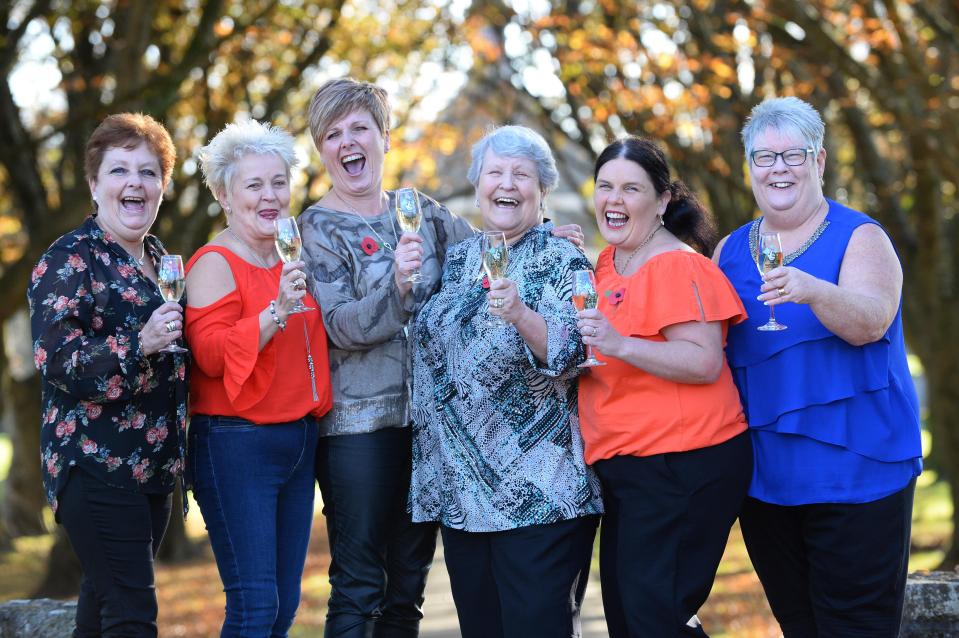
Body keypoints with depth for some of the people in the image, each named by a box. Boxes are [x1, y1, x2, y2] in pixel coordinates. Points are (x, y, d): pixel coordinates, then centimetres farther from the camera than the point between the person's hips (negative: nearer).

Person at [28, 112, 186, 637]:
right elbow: (55, 359, -18)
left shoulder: (160, 259, 16)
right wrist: (139, 344, -28)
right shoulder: (69, 260, -8)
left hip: (153, 469, 8)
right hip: (96, 469, -8)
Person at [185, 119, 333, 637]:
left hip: (298, 440, 8)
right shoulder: (215, 263, -8)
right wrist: (277, 310, -28)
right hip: (237, 444, -8)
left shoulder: (290, 260, 15)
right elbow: (211, 355, -19)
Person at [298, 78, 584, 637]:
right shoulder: (317, 229, -2)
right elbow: (340, 327, -13)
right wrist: (396, 286, -29)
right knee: (359, 586, -4)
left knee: (408, 585, 10)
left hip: (429, 418, 5)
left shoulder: (421, 211, 10)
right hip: (359, 424, -4)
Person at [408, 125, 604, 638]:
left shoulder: (563, 262, -4)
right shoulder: (456, 260, 14)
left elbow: (571, 352, -16)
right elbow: (425, 339, 23)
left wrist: (520, 315, -34)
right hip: (460, 489, 6)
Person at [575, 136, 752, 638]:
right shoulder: (608, 263, 14)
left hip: (681, 465, -10)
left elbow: (705, 363, -20)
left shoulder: (678, 266, -13)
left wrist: (619, 344, -30)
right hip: (624, 465, 10)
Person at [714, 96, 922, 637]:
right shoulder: (730, 252, 12)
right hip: (764, 473, 5)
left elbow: (870, 323, -20)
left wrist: (813, 291, -38)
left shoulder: (860, 237, -3)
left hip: (855, 467, -5)